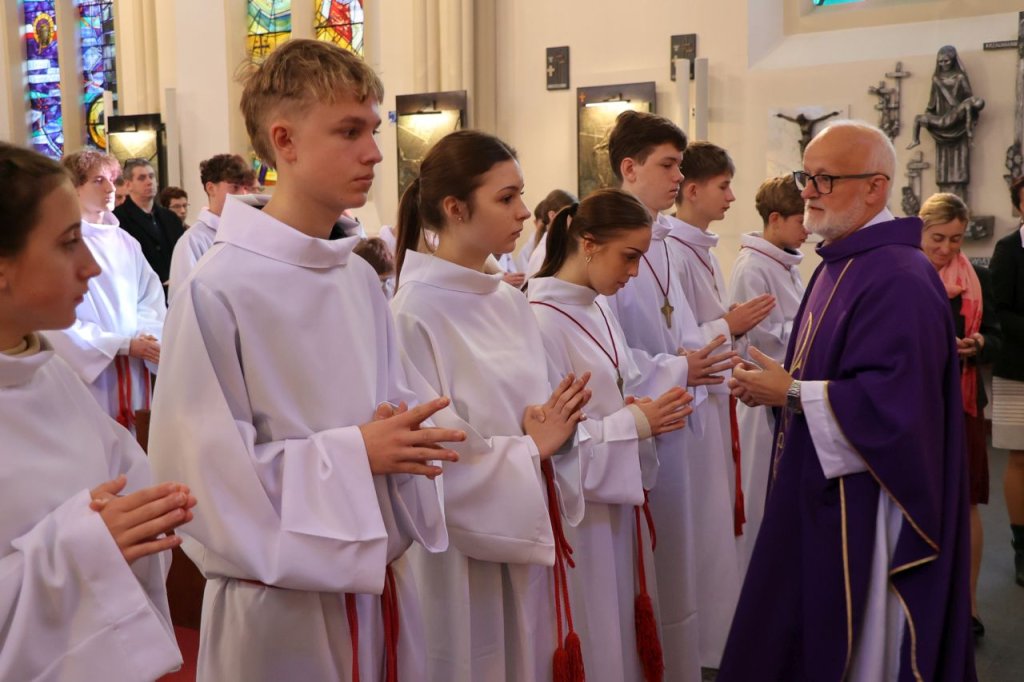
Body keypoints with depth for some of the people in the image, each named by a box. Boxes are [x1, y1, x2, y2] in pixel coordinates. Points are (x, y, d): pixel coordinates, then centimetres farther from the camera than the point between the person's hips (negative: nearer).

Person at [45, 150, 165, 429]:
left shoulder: (125, 242, 9)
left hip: (133, 372, 6)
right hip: (88, 371, -5)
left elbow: (150, 297, 9)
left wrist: (150, 338, -11)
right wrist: (123, 345, -16)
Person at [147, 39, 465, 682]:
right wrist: (353, 454, -20)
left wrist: (404, 436, -10)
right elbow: (202, 466, -18)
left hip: (378, 579, 6)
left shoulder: (362, 279, 2)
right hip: (283, 600, -6)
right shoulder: (218, 290, -18)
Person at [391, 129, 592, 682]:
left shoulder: (511, 304, 5)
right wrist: (530, 449, -13)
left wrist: (558, 434, -10)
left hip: (530, 539, 7)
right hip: (462, 553, -7)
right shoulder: (413, 315, -18)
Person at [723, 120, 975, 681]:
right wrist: (776, 383, 1)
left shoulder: (899, 278, -20)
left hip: (860, 508, -10)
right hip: (820, 493, 10)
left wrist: (789, 394, -19)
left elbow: (893, 400, -28)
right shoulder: (838, 265, 11)